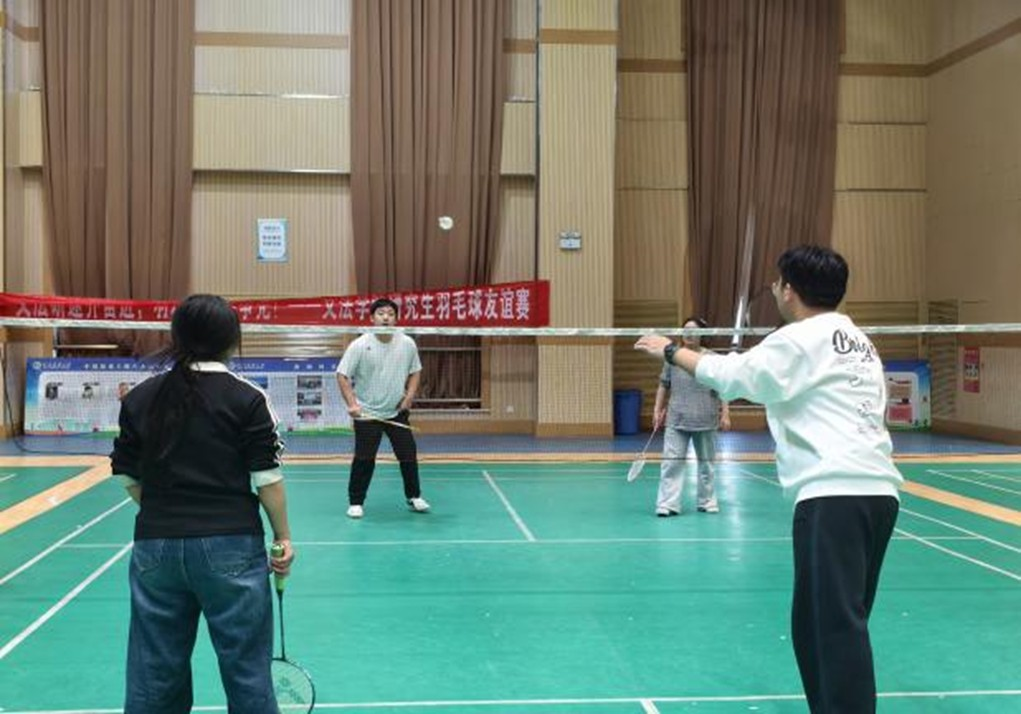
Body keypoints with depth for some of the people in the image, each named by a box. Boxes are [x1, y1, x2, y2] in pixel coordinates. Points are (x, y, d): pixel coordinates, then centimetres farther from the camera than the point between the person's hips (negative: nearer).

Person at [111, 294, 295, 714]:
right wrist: (284, 537, 3)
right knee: (246, 668, 8)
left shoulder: (139, 399, 5)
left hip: (155, 547, 4)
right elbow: (267, 478, -8)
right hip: (230, 546, -3)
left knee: (154, 673, 13)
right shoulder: (247, 399, -6)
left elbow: (129, 478, 8)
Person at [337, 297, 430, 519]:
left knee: (409, 454, 6)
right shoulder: (359, 346, -12)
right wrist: (351, 403, -22)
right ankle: (356, 502, 11)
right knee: (364, 459, -4)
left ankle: (414, 497, 25)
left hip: (397, 411, 3)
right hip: (367, 413, -3)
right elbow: (342, 375, -11)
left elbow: (415, 371, 11)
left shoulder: (407, 344, -3)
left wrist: (410, 394, -4)